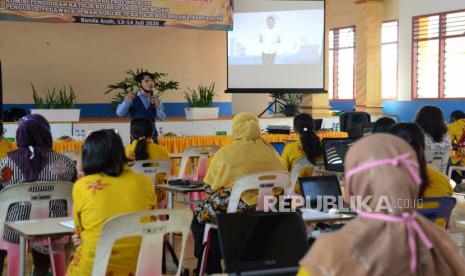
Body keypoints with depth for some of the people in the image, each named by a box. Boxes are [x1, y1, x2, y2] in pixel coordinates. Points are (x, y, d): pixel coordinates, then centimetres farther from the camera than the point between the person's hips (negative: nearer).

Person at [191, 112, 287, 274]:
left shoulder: (225, 153, -5)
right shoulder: (270, 151, 5)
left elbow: (209, 188, 1)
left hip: (236, 211, -5)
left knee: (199, 219, 20)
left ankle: (212, 270, 22)